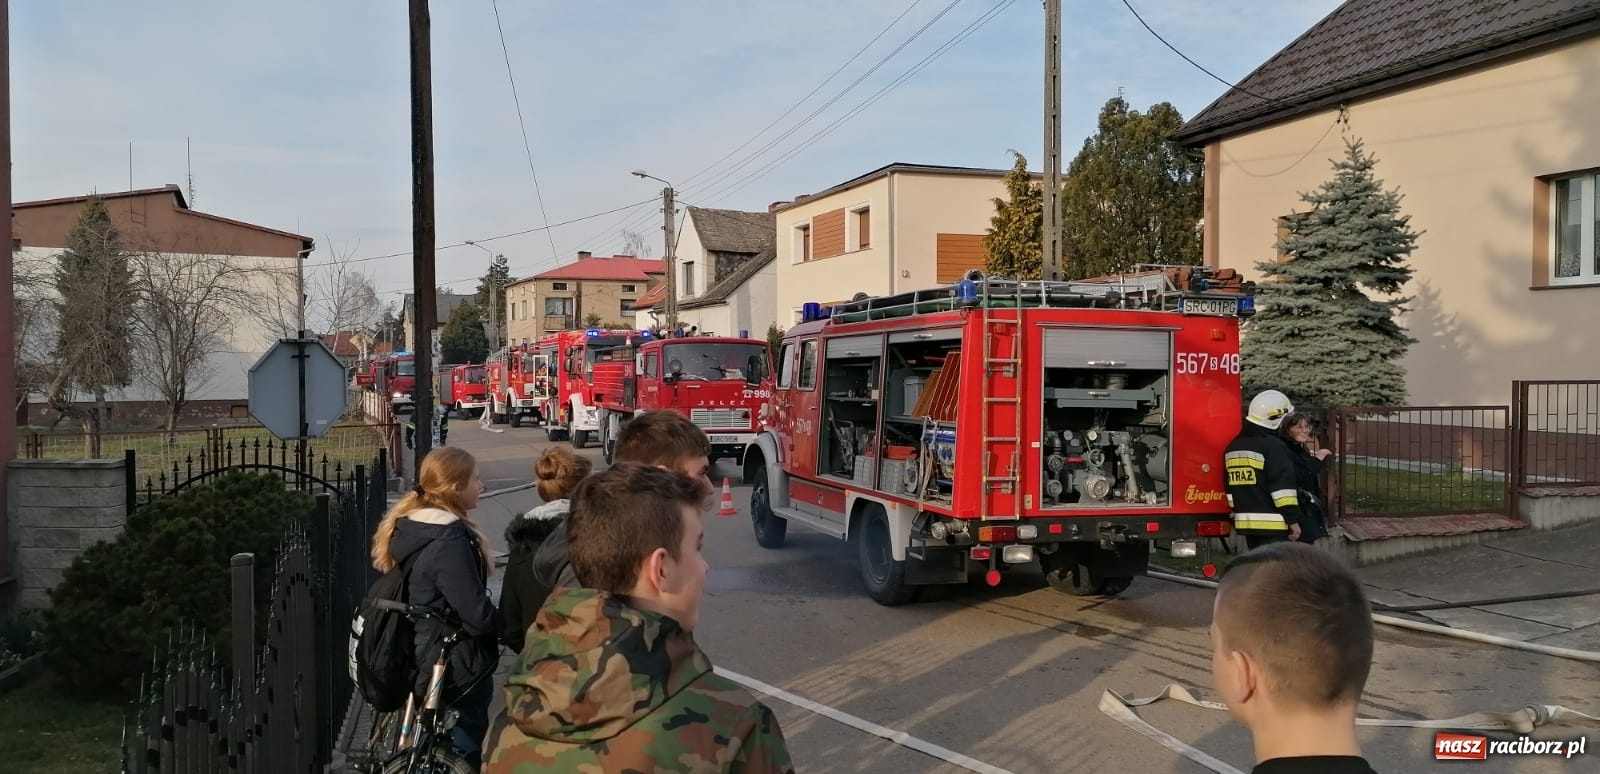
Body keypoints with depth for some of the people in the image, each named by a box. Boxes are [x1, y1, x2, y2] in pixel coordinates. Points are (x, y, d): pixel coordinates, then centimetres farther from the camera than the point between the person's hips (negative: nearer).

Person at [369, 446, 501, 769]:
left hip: (418, 655, 9)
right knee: (466, 747, 6)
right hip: (456, 666, -9)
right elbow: (476, 613, -26)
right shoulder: (449, 541, -26)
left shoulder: (408, 525, 3)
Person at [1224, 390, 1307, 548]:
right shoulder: (1273, 446, -13)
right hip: (1273, 524, -8)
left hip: (1245, 522, 8)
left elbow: (1230, 486, 19)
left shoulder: (1233, 446, 13)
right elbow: (1283, 486, -16)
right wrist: (1293, 520, -12)